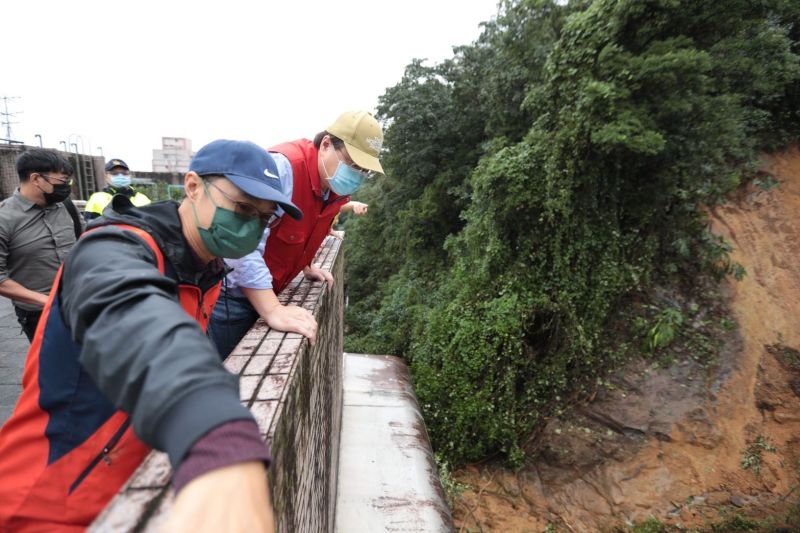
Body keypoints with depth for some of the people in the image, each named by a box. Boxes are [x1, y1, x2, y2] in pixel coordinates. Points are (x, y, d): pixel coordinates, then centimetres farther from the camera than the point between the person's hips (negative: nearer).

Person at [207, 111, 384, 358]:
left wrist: (307, 268, 20)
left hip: (265, 293, 8)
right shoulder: (283, 167, -28)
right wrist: (272, 310, -40)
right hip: (233, 289, -8)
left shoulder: (336, 183, 0)